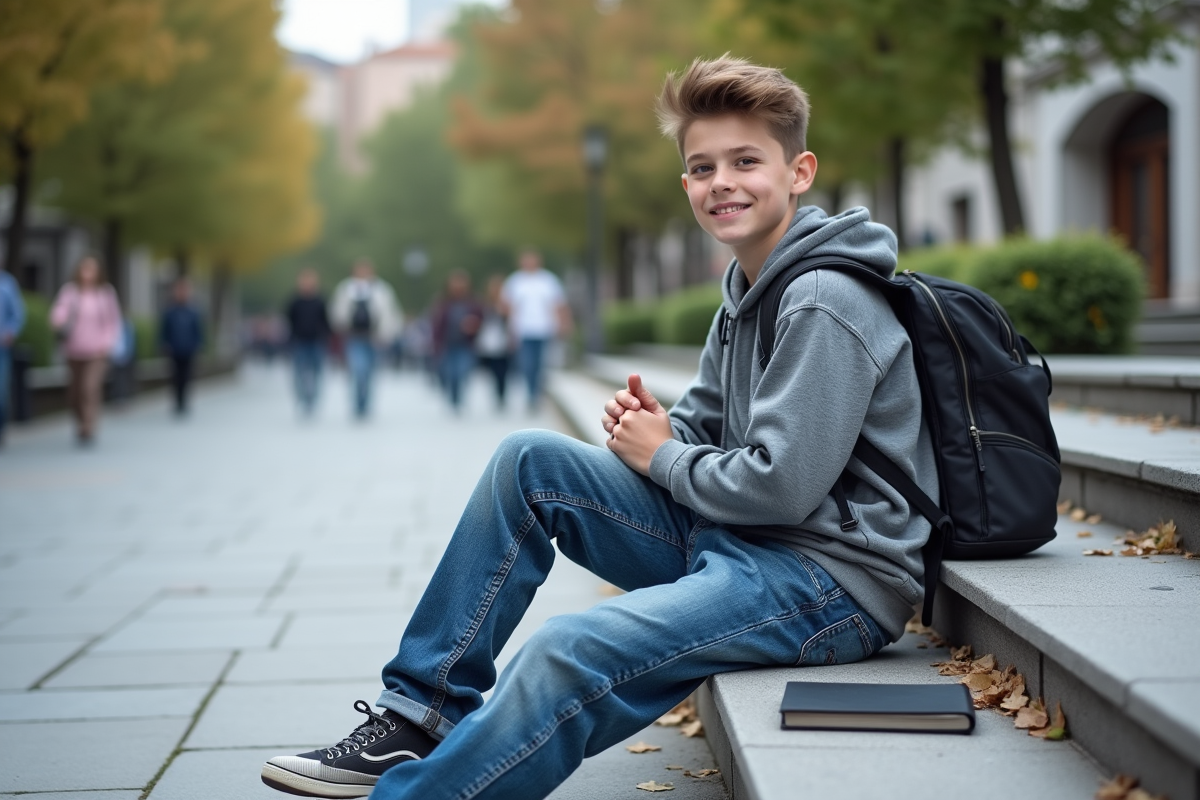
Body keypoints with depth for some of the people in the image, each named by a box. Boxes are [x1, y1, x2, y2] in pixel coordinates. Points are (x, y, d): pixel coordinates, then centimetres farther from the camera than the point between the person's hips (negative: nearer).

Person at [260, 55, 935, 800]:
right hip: (733, 541, 10)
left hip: (835, 578, -10)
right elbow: (708, 422, 21)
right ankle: (422, 716, 4)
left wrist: (662, 458, -6)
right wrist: (657, 425, -3)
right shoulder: (748, 287, 13)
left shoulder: (825, 304, -17)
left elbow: (783, 485, -22)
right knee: (530, 461, 2)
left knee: (569, 654, -30)